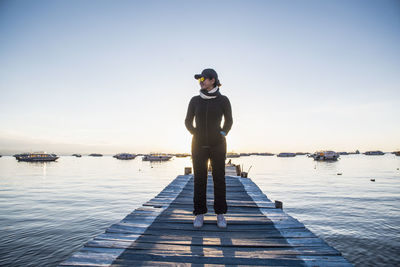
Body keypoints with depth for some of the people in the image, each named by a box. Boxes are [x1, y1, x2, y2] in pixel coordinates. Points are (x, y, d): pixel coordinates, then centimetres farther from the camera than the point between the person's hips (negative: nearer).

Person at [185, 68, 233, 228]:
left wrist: (223, 134, 0)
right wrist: (196, 135, 1)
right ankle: (199, 214, 12)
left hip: (217, 145, -1)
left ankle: (220, 215, 13)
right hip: (199, 145, 1)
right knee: (199, 179, 1)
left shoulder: (223, 100, -1)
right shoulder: (195, 100, 2)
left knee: (219, 179, 1)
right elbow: (188, 122, 11)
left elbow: (228, 121, 11)